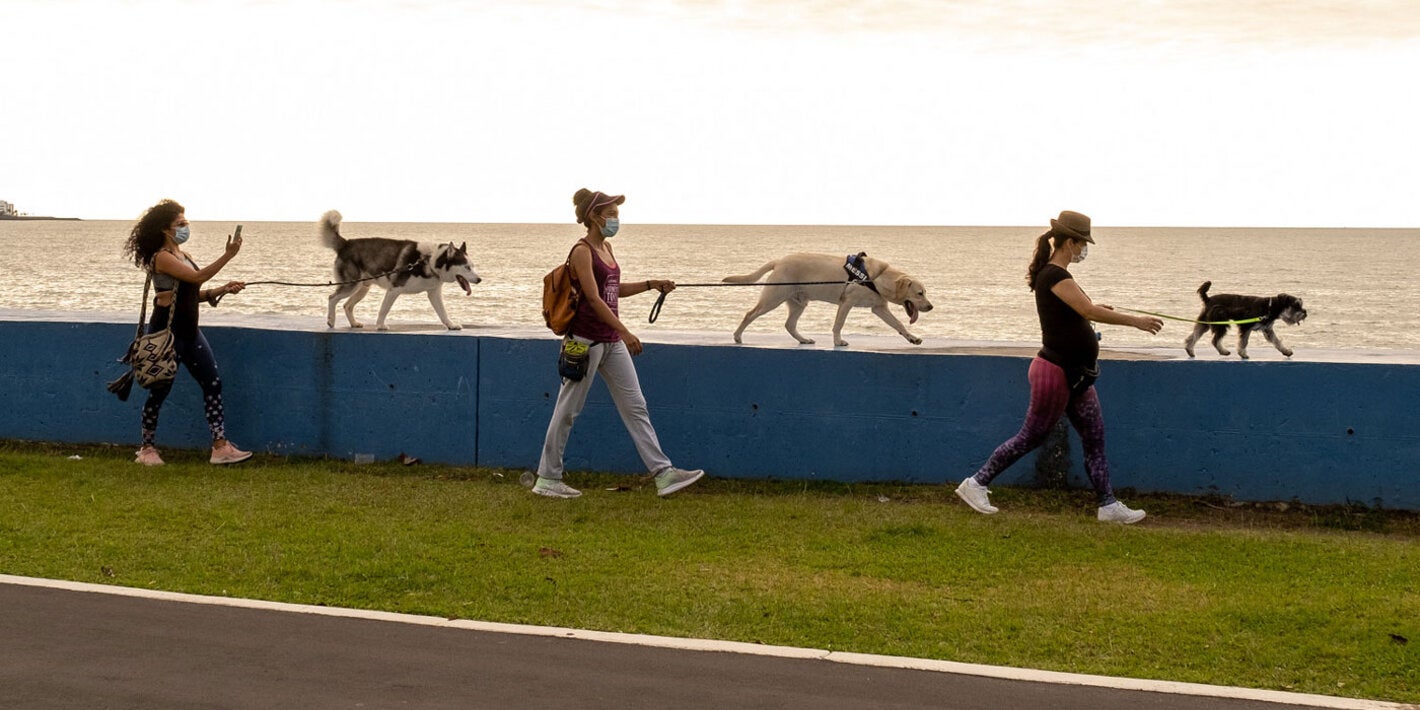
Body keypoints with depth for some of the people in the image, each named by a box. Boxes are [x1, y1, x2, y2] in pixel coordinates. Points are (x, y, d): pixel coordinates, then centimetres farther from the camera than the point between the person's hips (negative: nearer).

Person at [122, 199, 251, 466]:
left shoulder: (183, 255, 13)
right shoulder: (162, 258, -14)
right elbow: (198, 277, -25)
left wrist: (222, 289, 4)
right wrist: (228, 256, -29)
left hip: (188, 331, 8)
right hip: (166, 331, -8)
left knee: (213, 383, 0)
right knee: (160, 389, 1)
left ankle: (220, 446, -1)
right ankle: (147, 449, 15)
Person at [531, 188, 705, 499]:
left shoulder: (606, 248, 12)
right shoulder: (582, 251, -14)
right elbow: (594, 298, -22)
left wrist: (651, 284, 12)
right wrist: (624, 332, -26)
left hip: (611, 341, 9)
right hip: (586, 340, -9)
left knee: (636, 406, 5)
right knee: (568, 410, 1)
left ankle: (663, 473, 4)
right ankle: (547, 478, 11)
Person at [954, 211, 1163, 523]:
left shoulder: (1054, 275, 10)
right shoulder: (1055, 277, -20)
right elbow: (1090, 312, -26)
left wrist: (1091, 308, 27)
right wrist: (1135, 321, -21)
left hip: (1075, 375, 10)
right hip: (1056, 372, -10)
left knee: (1095, 439, 8)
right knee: (1031, 437, 0)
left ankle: (1108, 505, 11)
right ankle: (976, 484, 10)